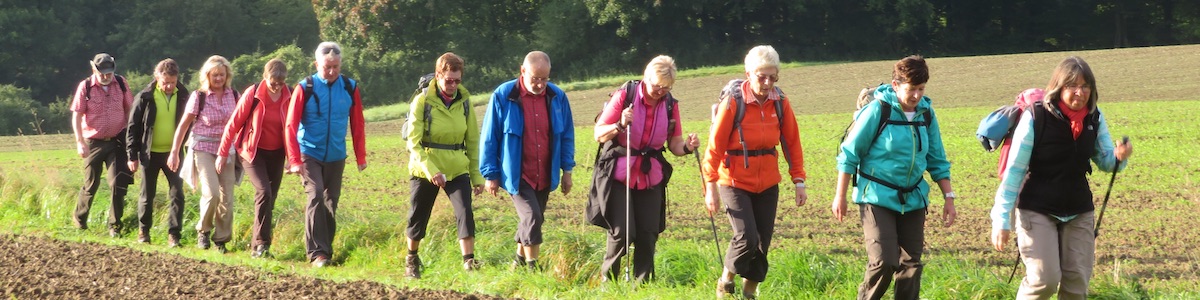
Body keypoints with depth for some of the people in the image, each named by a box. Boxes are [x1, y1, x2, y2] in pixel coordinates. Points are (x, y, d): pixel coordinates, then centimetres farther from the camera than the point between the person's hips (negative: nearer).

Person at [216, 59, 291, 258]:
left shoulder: (289, 97, -5)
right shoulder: (253, 94, -13)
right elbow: (234, 124, -6)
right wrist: (223, 153, -4)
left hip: (276, 154, 4)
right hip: (253, 152, -4)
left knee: (270, 199, 4)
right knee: (264, 192, -21)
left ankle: (257, 246, 15)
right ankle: (261, 243, -19)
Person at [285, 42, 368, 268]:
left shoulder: (350, 88, 1)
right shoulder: (305, 88, -8)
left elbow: (357, 125, 8)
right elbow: (291, 126, -8)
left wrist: (361, 157, 7)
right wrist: (294, 160, -14)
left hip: (336, 157, 3)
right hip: (310, 154, -3)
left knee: (331, 202, 8)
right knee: (315, 197, -16)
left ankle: (326, 249, 18)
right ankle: (316, 252, -16)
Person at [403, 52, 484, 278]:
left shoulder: (464, 101, 0)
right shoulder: (423, 101, -12)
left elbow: (472, 140, 9)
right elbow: (414, 142, -15)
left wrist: (476, 175, 7)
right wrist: (431, 170, -27)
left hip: (457, 169, 2)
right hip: (425, 169, -2)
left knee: (465, 213, -15)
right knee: (418, 217, 10)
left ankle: (469, 261, -18)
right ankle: (412, 260, 31)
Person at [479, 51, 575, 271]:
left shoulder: (557, 97, 0)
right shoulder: (503, 96, -10)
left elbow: (567, 135, 11)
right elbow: (489, 138, -3)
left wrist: (567, 170, 9)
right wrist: (491, 174, -3)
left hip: (545, 176, 4)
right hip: (517, 176, -4)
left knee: (533, 221, 13)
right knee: (532, 218, -17)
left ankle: (520, 261, 32)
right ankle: (532, 268, -8)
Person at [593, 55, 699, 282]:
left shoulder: (670, 104, 3)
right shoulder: (625, 96, -9)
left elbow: (674, 144, 6)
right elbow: (599, 135, -8)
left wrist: (687, 147, -16)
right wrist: (620, 125, -27)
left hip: (651, 177, 4)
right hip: (619, 175, -4)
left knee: (648, 233, 0)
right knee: (621, 232, -10)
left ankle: (643, 283, 13)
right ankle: (607, 281, 8)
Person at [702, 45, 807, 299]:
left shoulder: (780, 102, -3)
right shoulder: (733, 102, -15)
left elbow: (792, 142, 5)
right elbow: (715, 145, -12)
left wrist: (799, 180, 1)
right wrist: (711, 185, -13)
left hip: (767, 183, 4)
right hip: (735, 182, -4)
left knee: (763, 242, 5)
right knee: (746, 237, -16)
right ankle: (727, 279, 11)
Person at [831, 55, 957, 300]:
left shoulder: (926, 113, 3)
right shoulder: (877, 110, -12)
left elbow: (937, 160, 13)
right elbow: (849, 154, -6)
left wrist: (949, 197, 8)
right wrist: (840, 196, -5)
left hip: (913, 199, 5)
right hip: (877, 198, -5)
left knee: (911, 264, 6)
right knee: (884, 262, -15)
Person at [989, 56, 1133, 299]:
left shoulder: (1095, 119, -2)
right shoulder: (1035, 117, -16)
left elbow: (1105, 161, 9)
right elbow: (1014, 170, -12)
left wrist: (1119, 156, -17)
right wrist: (1001, 220, -13)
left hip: (1079, 213, 5)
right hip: (1037, 212, -5)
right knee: (1044, 279, -16)